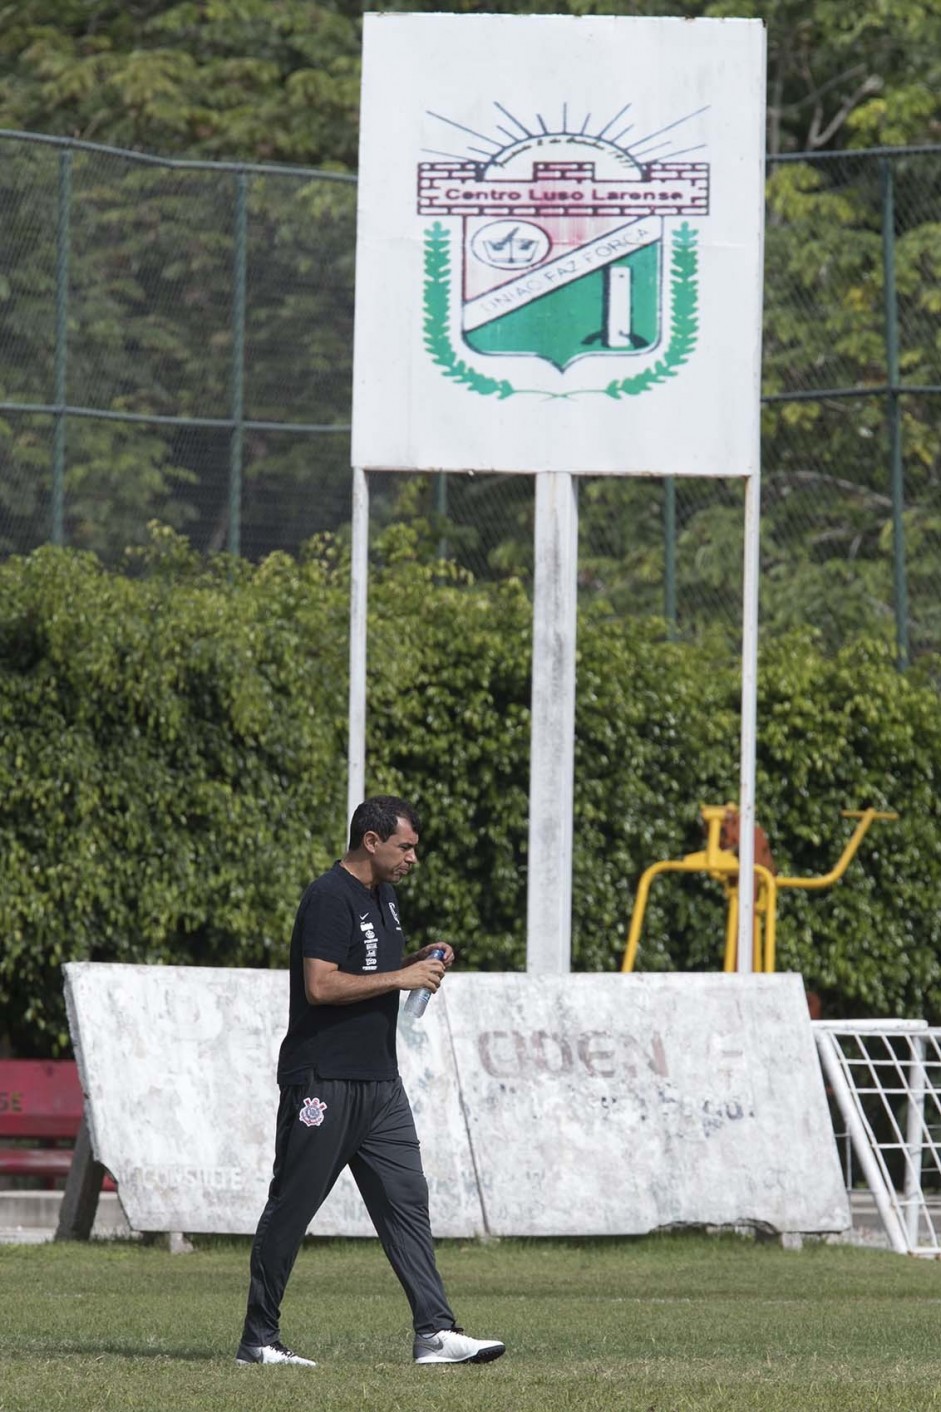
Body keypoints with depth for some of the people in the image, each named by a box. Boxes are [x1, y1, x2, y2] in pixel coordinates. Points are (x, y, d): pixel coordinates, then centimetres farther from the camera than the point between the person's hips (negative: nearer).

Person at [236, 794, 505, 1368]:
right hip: (323, 1081, -9)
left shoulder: (385, 897, 16)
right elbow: (320, 985, -22)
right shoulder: (330, 897, -14)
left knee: (407, 1201, 1)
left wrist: (420, 962, 8)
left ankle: (436, 1331, -3)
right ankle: (259, 1338, 6)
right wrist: (401, 977, -18)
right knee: (291, 1208, -1)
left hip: (379, 1082, 9)